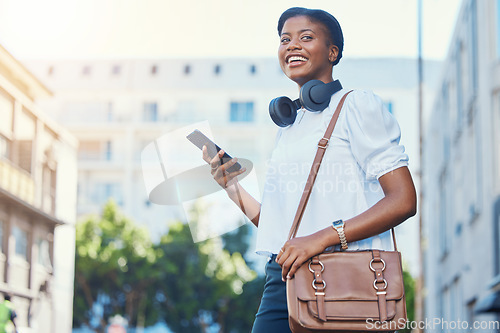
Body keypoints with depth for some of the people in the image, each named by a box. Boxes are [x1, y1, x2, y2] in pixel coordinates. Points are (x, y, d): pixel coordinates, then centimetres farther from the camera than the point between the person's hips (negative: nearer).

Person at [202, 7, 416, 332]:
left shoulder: (358, 105, 1)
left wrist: (322, 238, -18)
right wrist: (231, 185, 12)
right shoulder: (287, 128, 22)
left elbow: (403, 200, -10)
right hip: (284, 279, 6)